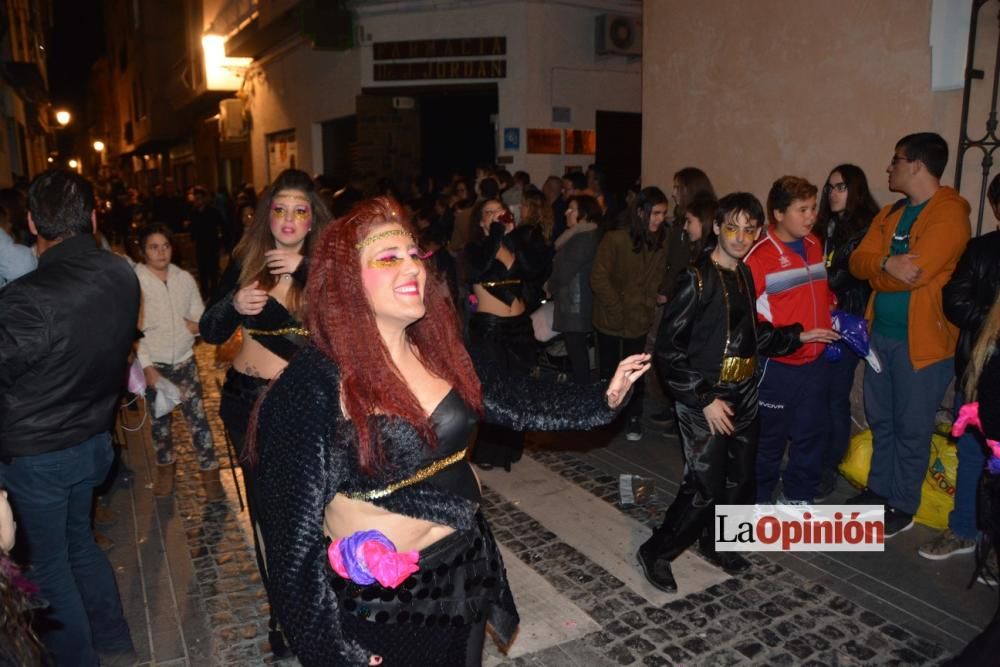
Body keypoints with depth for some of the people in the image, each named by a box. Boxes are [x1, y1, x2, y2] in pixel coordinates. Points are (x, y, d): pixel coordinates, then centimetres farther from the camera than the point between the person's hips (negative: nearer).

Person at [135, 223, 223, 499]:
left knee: (197, 417, 0)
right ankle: (165, 467, 35)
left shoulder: (185, 278, -2)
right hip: (153, 365, -1)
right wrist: (147, 367, -13)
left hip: (185, 362, 2)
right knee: (160, 420, 14)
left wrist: (196, 325, -16)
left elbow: (201, 317, 7)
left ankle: (210, 474, 10)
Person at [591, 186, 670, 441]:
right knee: (609, 371, 10)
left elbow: (657, 279, 8)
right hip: (610, 318, -2)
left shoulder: (660, 243, -3)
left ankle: (633, 420, 22)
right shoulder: (615, 239, -16)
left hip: (639, 320, 2)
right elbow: (598, 278, -15)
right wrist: (618, 308, -12)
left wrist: (647, 304, -2)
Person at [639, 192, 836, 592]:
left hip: (743, 394, 7)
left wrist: (798, 336, 16)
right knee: (705, 488, -6)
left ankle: (716, 544, 36)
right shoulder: (697, 279, -14)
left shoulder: (745, 276, 8)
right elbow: (668, 350, -16)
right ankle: (656, 553, 13)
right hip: (704, 398, -7)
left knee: (740, 479, 14)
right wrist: (705, 399, -17)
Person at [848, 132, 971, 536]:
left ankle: (903, 506, 19)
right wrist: (887, 265, -20)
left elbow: (918, 272, -24)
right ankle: (879, 489, 32)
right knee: (879, 419, 16)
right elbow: (858, 261, 1)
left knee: (911, 427, 5)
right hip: (881, 332, 7)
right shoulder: (890, 214, 12)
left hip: (921, 340, -7)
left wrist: (876, 271, -6)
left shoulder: (949, 213, -13)